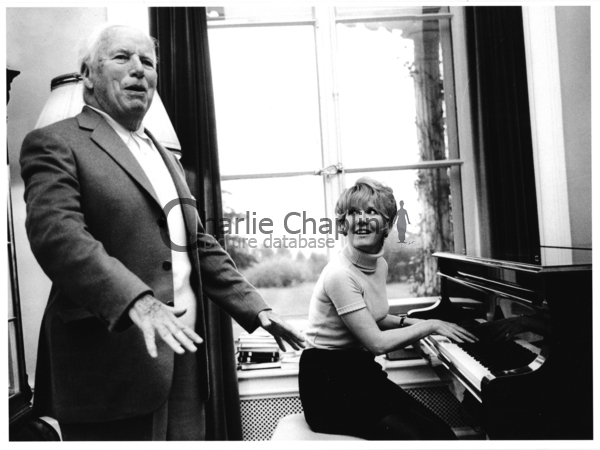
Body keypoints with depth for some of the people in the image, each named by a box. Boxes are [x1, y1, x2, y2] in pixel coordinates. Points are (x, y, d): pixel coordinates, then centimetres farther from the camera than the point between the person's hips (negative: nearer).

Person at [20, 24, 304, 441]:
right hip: (114, 364, -7)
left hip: (183, 347, 7)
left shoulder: (166, 156, 18)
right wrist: (135, 300, -33)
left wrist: (255, 308, 9)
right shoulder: (56, 144, -4)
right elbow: (57, 234, -20)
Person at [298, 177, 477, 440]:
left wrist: (411, 322, 5)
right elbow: (377, 342, -21)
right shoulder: (340, 274, -22)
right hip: (329, 382, -7)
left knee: (441, 431, -7)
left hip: (361, 373, 8)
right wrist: (430, 326, -11)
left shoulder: (380, 265, 5)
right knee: (417, 435, -16)